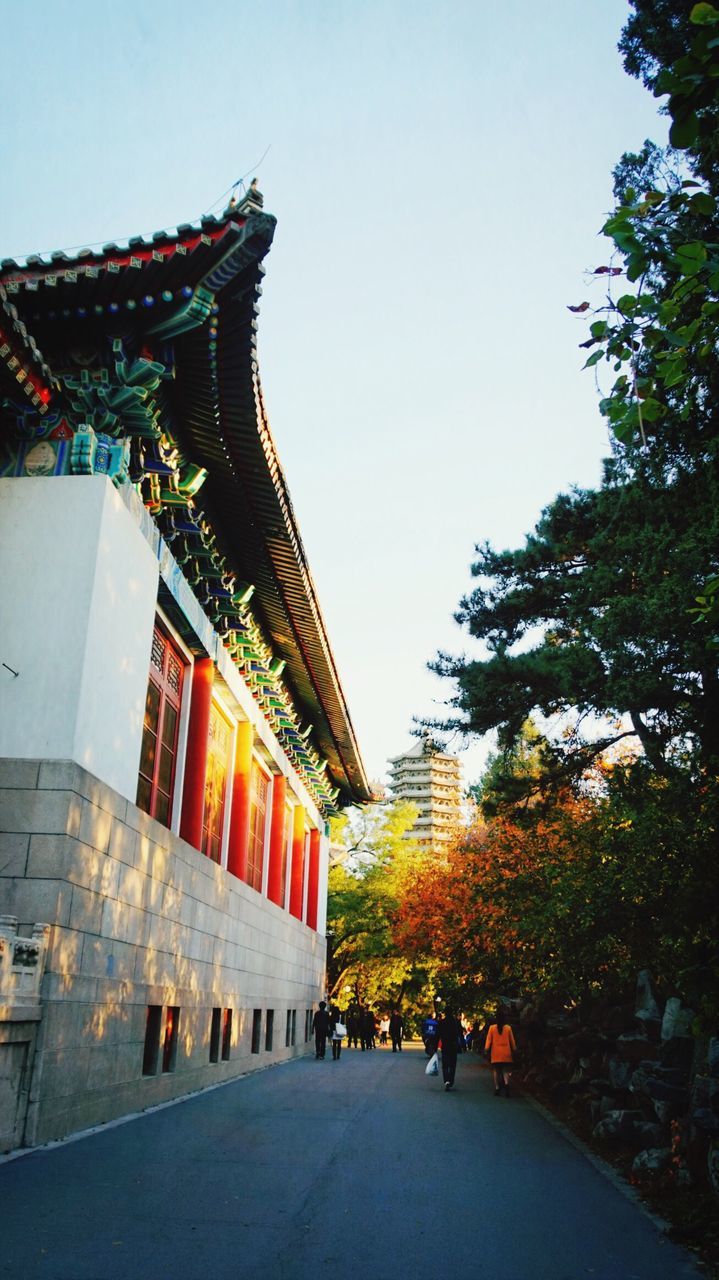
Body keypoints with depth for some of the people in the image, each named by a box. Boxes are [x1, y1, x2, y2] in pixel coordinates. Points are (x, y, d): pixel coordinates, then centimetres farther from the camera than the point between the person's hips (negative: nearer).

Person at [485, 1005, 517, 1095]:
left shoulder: (492, 1028, -3)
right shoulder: (508, 1028, -2)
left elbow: (488, 1039, -4)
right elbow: (512, 1041, 4)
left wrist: (486, 1049, 0)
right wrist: (514, 1050, 15)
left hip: (495, 1054, 0)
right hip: (506, 1054, 0)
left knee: (496, 1070, 10)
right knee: (506, 1070, 4)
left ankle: (497, 1088, 8)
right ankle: (506, 1083, -22)